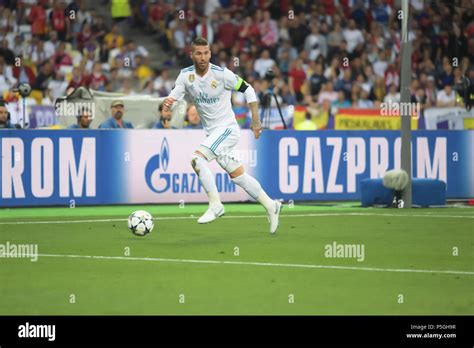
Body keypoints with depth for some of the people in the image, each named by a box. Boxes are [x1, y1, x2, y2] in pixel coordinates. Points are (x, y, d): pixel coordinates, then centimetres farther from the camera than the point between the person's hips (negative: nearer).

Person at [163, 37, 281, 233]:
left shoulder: (221, 74, -14)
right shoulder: (186, 75, -2)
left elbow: (247, 90, -5)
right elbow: (174, 96, -8)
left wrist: (255, 120, -5)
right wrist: (168, 102, -33)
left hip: (227, 128, -6)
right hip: (211, 132, 6)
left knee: (197, 158, -24)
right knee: (237, 175, 11)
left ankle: (215, 205, -17)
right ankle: (270, 206, 24)